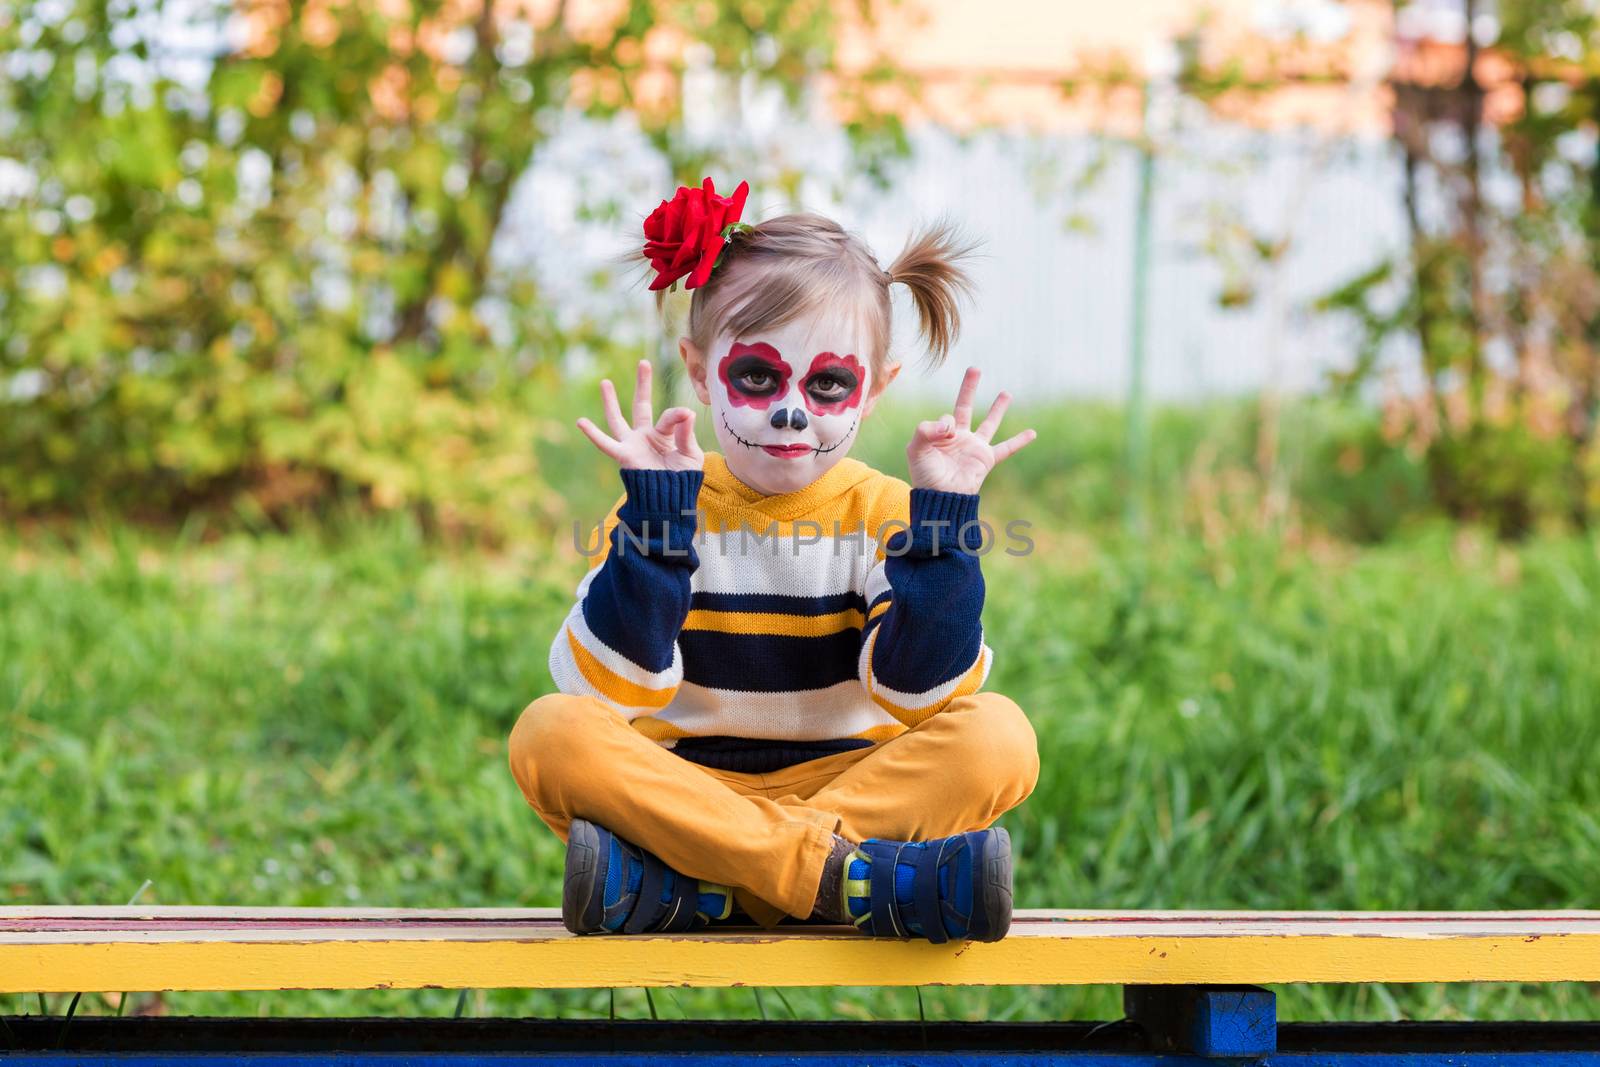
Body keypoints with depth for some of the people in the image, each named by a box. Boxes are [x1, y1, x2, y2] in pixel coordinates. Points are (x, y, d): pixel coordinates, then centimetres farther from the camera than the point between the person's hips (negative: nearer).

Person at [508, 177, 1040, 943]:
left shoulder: (885, 513, 3)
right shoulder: (663, 511, 1)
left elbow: (923, 694, -10)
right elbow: (609, 692, -13)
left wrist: (943, 516, -14)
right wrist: (656, 508, -16)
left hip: (853, 785, 0)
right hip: (685, 787, 0)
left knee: (997, 737, -26)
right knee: (550, 734, -27)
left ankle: (697, 888, -32)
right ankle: (854, 878, -34)